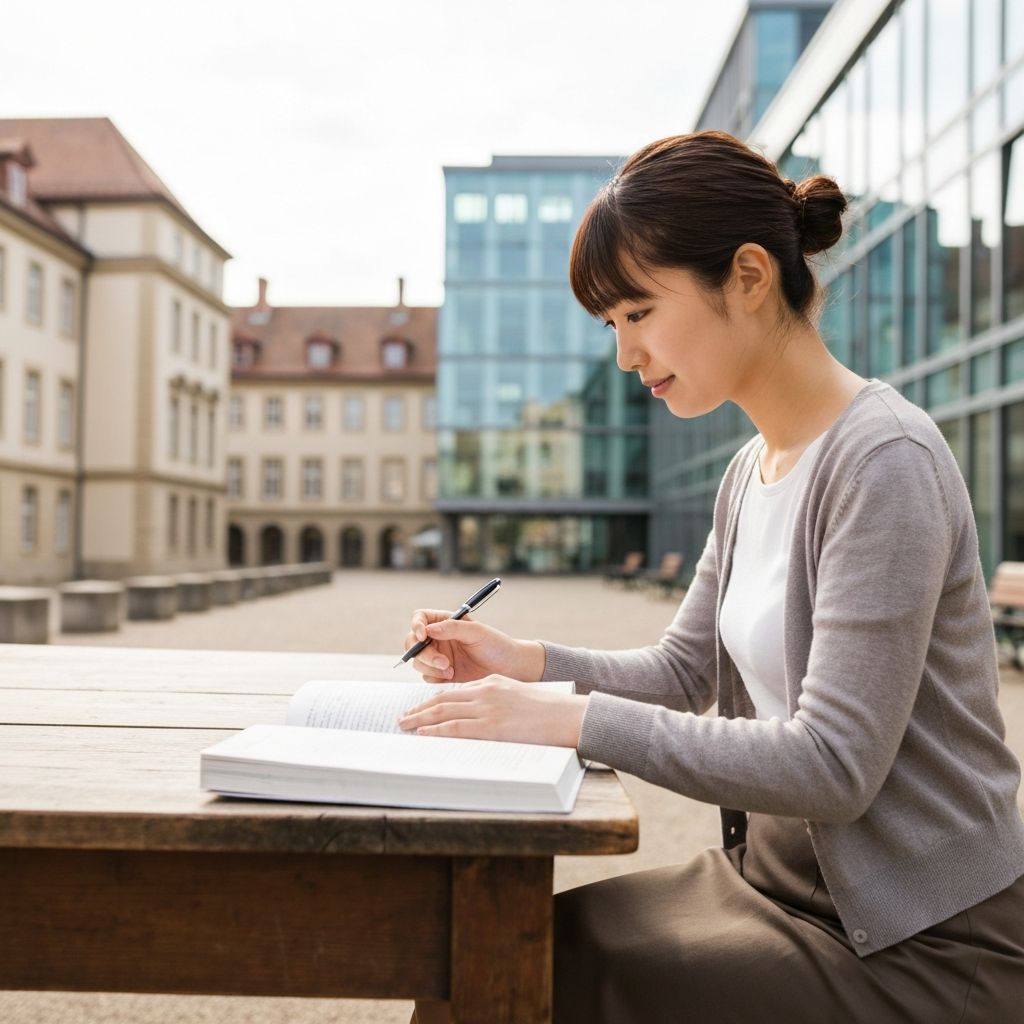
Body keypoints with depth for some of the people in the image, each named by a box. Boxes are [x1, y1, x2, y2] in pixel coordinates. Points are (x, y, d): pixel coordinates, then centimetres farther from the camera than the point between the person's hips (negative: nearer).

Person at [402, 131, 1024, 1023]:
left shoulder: (884, 462, -21)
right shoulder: (750, 473, 6)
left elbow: (832, 766, -24)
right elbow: (683, 671, 11)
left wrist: (575, 720, -25)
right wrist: (523, 663, -3)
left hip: (913, 948, -7)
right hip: (772, 875, 7)